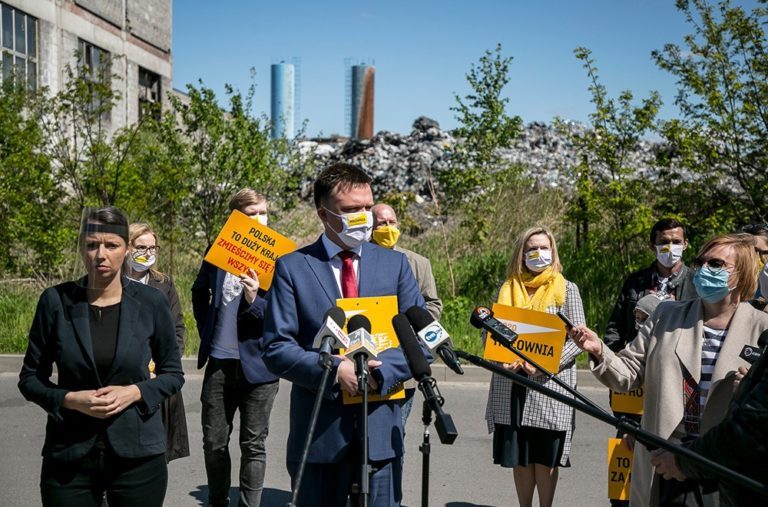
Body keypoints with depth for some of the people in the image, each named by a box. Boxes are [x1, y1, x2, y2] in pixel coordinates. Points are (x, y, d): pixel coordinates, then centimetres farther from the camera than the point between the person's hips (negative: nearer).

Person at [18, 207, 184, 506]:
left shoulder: (151, 302, -3)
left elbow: (173, 374, 6)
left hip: (138, 454, 0)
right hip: (68, 458, 0)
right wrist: (70, 400, -13)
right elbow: (30, 378, 4)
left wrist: (135, 393, -12)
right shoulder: (56, 301, -3)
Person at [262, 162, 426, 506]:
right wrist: (334, 371, -17)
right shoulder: (293, 267, 0)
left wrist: (382, 373, -13)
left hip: (380, 427, 2)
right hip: (319, 430, -1)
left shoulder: (395, 264, 7)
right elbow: (276, 348, -4)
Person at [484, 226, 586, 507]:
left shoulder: (567, 289, 3)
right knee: (519, 457, 8)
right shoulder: (507, 288, 11)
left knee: (545, 458, 2)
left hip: (549, 387, -3)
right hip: (511, 388, 3)